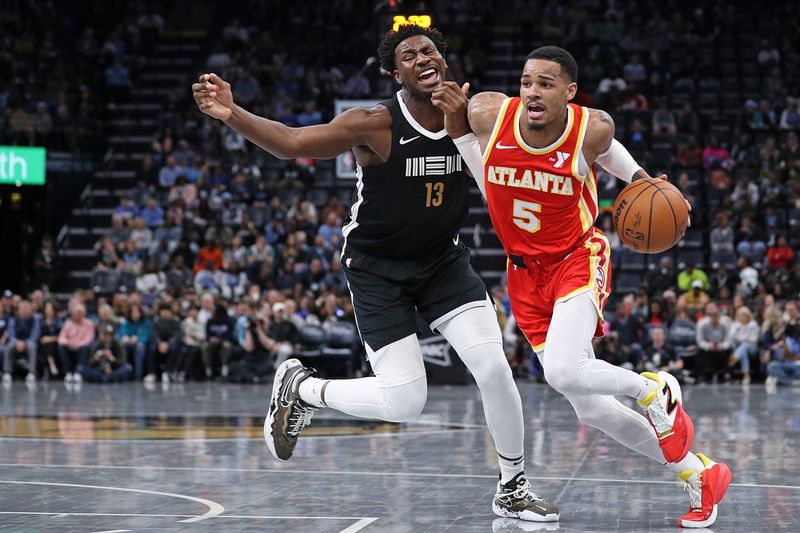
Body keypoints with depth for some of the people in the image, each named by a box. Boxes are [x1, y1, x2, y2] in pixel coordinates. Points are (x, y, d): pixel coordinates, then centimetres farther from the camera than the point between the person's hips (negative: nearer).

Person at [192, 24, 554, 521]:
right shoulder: (376, 125, -21)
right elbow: (291, 142, -23)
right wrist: (232, 114, -37)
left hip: (444, 259, 4)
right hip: (378, 269, -4)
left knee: (494, 368, -12)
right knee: (404, 402, -10)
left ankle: (513, 489, 9)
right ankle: (300, 387, 18)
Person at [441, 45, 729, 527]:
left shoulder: (591, 129, -17)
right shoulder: (489, 113, -15)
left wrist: (642, 180, -3)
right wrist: (456, 117, -10)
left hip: (578, 259, -4)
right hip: (526, 272, 4)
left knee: (563, 371, -32)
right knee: (591, 409, 5)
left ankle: (656, 391, 0)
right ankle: (699, 475, 22)